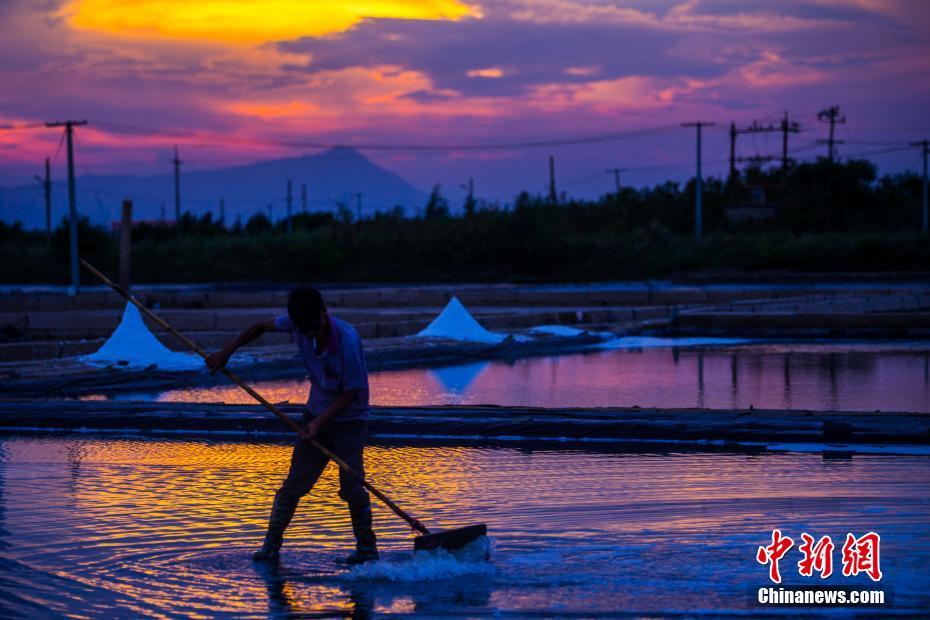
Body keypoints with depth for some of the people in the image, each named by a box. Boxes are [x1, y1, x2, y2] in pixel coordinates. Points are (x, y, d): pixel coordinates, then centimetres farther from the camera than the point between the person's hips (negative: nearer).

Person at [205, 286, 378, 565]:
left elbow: (351, 392, -21)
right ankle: (271, 545, 9)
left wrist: (320, 421, -26)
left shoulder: (347, 339, -28)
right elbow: (261, 327, 9)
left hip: (350, 419, -5)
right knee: (295, 483, 2)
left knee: (351, 487, -10)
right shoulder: (297, 325, -11)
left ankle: (367, 547, 6)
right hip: (316, 416, 5)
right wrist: (226, 352, 2)